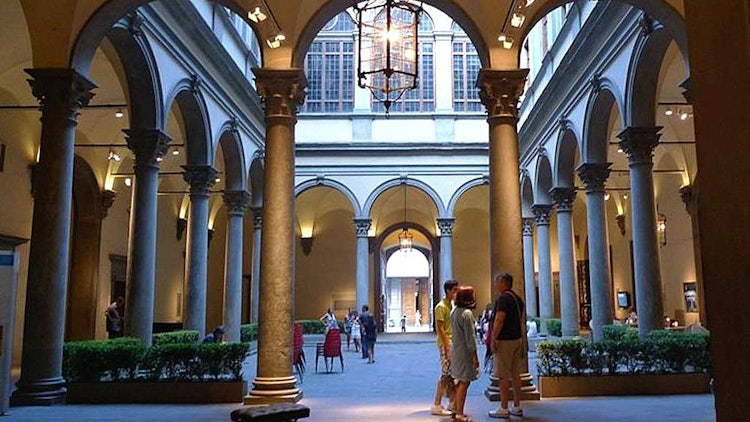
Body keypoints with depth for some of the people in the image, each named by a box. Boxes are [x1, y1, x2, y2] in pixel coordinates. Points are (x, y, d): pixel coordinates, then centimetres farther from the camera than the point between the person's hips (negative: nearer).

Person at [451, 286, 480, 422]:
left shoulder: (454, 311, 8)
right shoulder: (467, 313, -19)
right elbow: (470, 337, -19)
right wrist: (474, 355, -15)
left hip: (455, 349, 9)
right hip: (464, 352, -9)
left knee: (460, 382, 19)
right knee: (464, 383, -2)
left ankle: (456, 409, 28)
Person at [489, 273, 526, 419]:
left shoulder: (503, 298, -14)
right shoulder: (518, 298, 14)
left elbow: (499, 320, -22)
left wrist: (493, 340, -18)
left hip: (505, 341, -9)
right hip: (517, 339, 9)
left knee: (504, 376, -3)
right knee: (515, 374, 12)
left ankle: (503, 409, 2)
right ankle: (517, 407, 18)